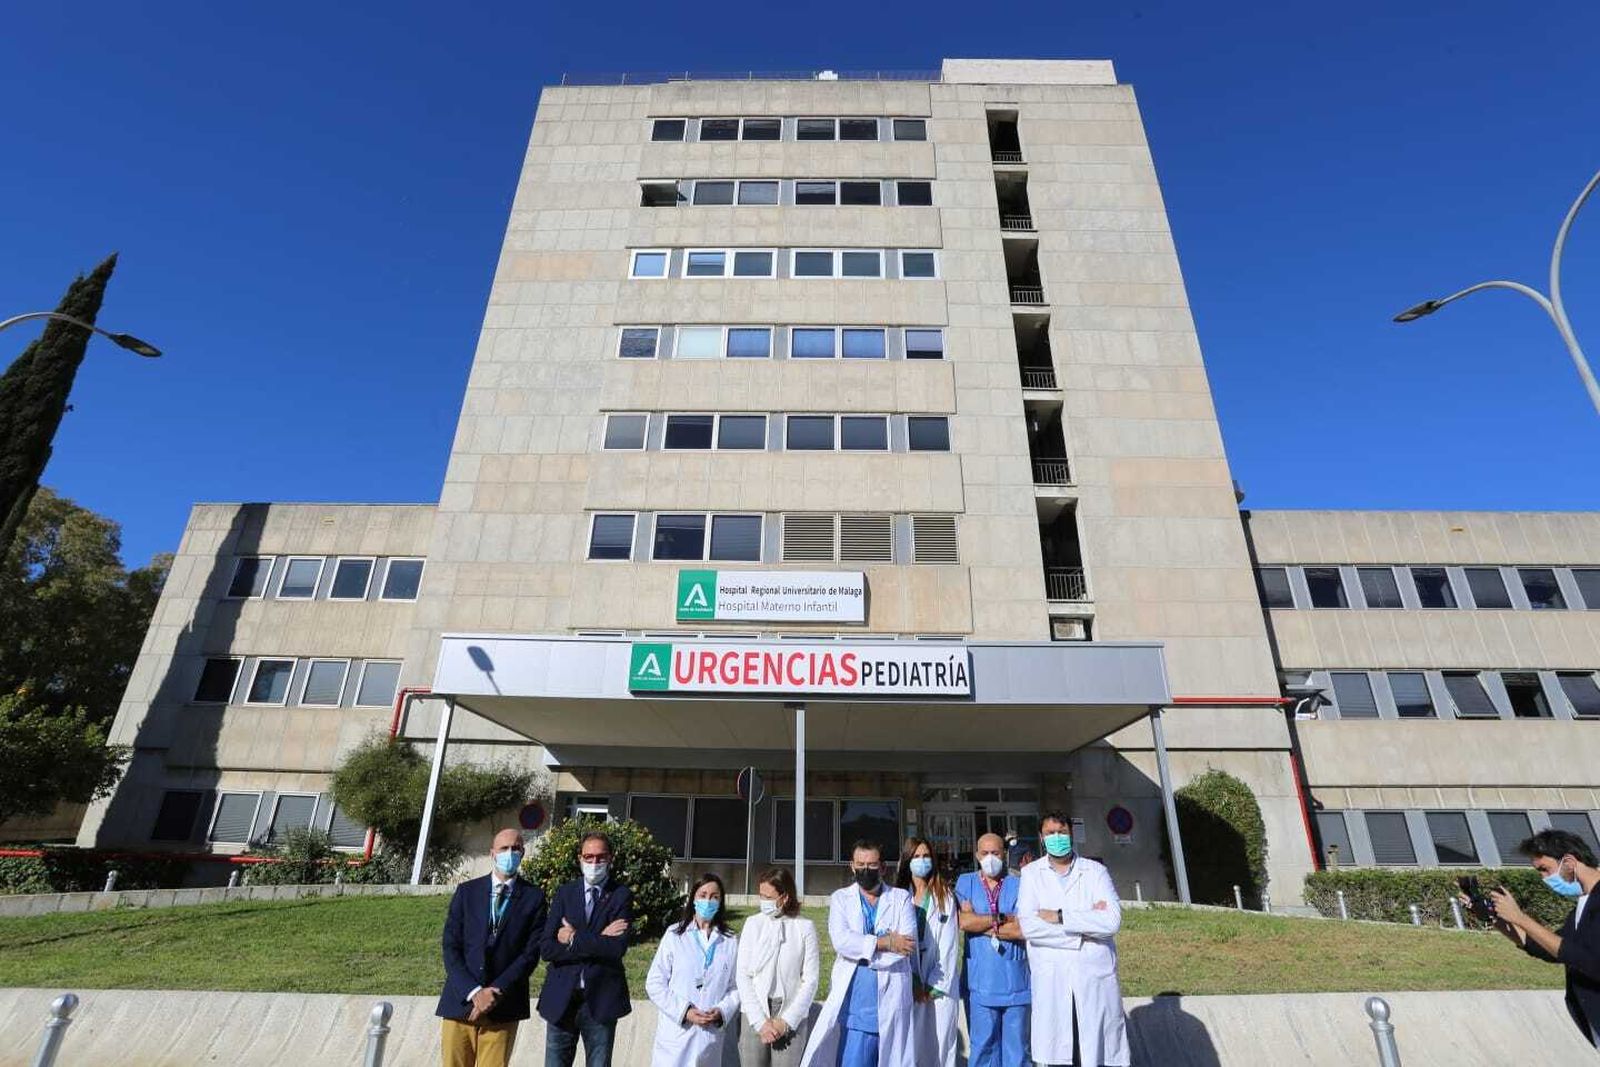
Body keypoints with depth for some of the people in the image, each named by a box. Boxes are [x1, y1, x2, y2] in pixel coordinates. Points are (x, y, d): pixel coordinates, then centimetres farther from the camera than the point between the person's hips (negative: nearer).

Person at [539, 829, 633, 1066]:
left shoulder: (621, 895, -4)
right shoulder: (564, 892, 3)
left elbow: (617, 948, -17)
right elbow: (547, 948, -7)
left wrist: (574, 938, -11)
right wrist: (597, 941, -15)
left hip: (601, 999, -2)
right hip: (561, 998, 2)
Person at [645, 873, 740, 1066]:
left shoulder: (730, 942, 4)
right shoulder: (674, 935, -2)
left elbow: (737, 987, 6)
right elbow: (655, 983, -3)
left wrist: (722, 1012, -11)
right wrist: (684, 1011, -11)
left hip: (711, 1036, 2)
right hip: (676, 1034, -2)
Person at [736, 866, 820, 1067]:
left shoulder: (805, 927, -3)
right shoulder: (753, 924, 1)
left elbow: (810, 979, -1)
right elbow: (743, 975, 1)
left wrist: (786, 1021, -6)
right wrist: (760, 1021, -6)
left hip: (792, 1019, -1)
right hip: (755, 1015, 1)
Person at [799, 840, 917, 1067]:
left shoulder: (901, 898, 7)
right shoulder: (840, 898, 8)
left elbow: (908, 942, -8)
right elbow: (840, 939, -9)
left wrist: (862, 949, -9)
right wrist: (885, 942, -13)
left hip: (892, 1005, 0)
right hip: (855, 1005, 0)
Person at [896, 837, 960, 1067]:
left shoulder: (945, 896, 3)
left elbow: (949, 945, -1)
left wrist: (934, 985, -6)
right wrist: (913, 983, -5)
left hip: (939, 986, -1)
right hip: (909, 984, 1)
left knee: (940, 1043, -1)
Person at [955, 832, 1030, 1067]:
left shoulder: (1018, 886, 2)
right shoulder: (965, 882, 5)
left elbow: (1023, 930, -9)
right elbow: (964, 921, -8)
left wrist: (981, 925, -7)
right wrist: (1003, 918, -7)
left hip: (1015, 981, 0)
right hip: (980, 980, 0)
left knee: (1016, 1046, 8)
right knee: (982, 1045, 6)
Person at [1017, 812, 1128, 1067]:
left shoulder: (1096, 871, 4)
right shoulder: (1030, 873, 3)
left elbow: (1112, 920, -10)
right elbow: (1028, 926, -10)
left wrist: (1060, 917, -12)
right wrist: (1088, 921, -10)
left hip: (1095, 976, 0)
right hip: (1051, 979, 0)